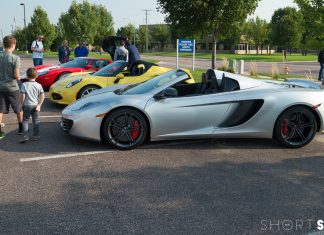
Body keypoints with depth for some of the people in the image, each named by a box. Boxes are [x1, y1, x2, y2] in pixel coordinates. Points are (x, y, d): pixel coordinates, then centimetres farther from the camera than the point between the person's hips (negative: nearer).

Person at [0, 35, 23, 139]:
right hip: (12, 87, -4)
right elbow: (16, 75, -17)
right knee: (19, 109, 14)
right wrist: (19, 77, 4)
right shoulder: (15, 58, -15)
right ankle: (21, 128, 25)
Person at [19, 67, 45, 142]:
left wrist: (21, 104, 1)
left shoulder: (24, 85, -9)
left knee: (25, 120, 7)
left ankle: (25, 135, -4)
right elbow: (42, 96, -6)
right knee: (35, 120, 13)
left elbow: (22, 96, -13)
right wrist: (39, 105, -3)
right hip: (35, 105, 2)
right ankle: (36, 135, 14)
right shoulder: (38, 85, -1)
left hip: (27, 105, -2)